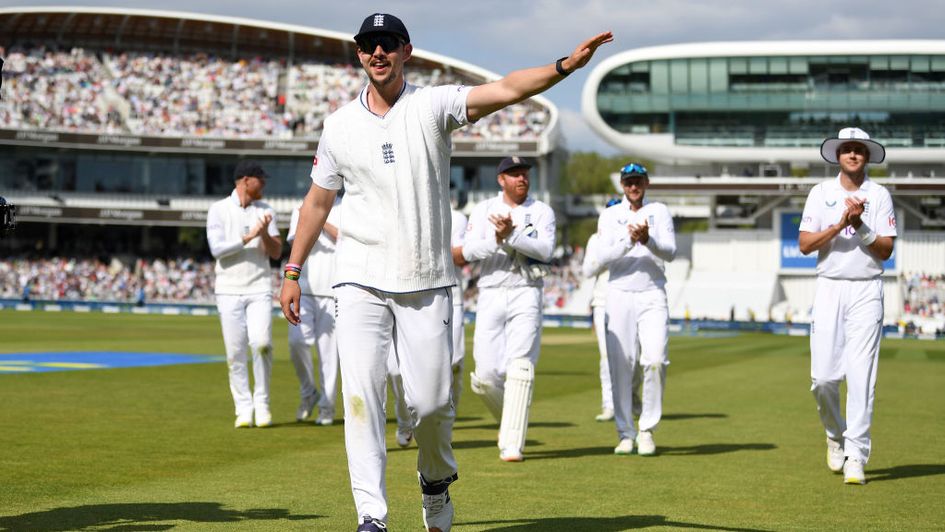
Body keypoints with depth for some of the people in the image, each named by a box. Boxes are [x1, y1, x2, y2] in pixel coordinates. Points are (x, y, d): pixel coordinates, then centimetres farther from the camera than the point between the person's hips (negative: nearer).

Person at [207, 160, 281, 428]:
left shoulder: (265, 211, 10)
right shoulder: (219, 210, 0)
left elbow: (276, 252, 4)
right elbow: (217, 249, -10)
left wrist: (265, 234, -15)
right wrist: (248, 237, -16)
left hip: (259, 288, 2)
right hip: (229, 290, -2)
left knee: (261, 343, -14)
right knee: (235, 352, -3)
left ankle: (261, 403, 0)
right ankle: (243, 408, 7)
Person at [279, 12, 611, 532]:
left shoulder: (433, 106, -3)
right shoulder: (340, 124, 5)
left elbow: (507, 89, -19)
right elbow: (317, 200, 15)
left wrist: (564, 66, -35)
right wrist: (292, 271, 12)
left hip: (427, 283, -1)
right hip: (361, 280, 1)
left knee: (432, 401, -1)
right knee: (361, 395, -11)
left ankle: (436, 482, 29)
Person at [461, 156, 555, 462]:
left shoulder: (541, 212, 7)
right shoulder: (483, 210, 10)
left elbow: (545, 250, -10)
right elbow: (469, 251, -4)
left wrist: (512, 236, -20)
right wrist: (497, 240, -21)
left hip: (526, 294, -2)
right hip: (491, 295, 2)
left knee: (520, 367, -14)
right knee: (485, 376, -4)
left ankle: (512, 444, -15)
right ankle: (508, 419, 24)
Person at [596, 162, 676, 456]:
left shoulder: (659, 212, 7)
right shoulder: (609, 215, 8)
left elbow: (670, 252, -6)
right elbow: (603, 258, -5)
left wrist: (648, 240, -25)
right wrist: (629, 241, -21)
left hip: (652, 296, -1)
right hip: (620, 296, 1)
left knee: (655, 361, -15)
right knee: (621, 366, -2)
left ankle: (647, 430, -3)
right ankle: (625, 433, 7)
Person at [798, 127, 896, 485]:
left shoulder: (879, 195, 5)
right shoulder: (821, 193, 8)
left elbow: (885, 251, -1)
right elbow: (805, 244, -1)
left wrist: (861, 226, -15)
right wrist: (840, 224, -13)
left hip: (866, 291, -1)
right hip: (829, 288, 1)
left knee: (861, 375, -8)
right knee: (823, 376, -3)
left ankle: (855, 456, -6)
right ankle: (835, 436, 23)